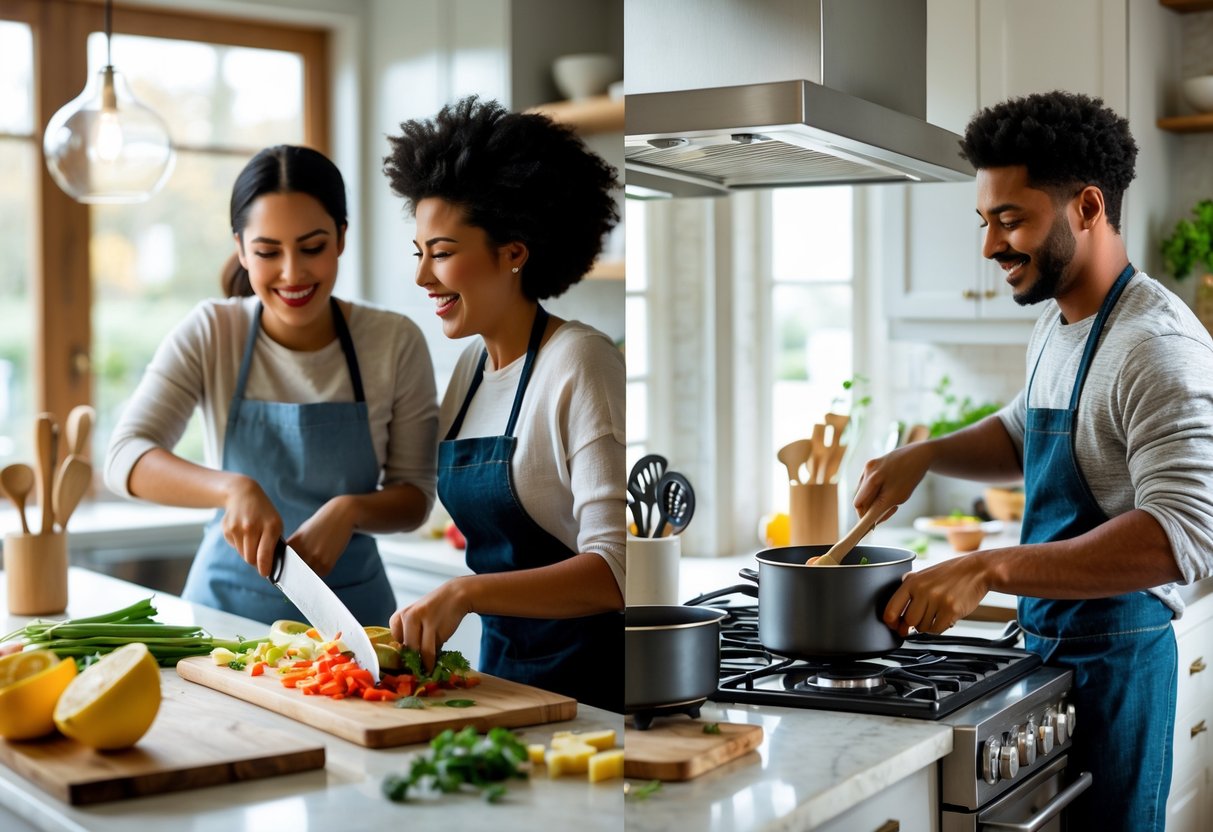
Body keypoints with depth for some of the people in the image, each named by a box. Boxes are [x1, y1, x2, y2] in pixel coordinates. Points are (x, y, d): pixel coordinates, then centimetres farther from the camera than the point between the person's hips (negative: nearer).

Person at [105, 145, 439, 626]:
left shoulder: (395, 342, -6)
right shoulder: (210, 335, -5)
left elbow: (415, 495, -1)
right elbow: (125, 458, -14)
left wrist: (349, 510, -21)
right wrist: (234, 487, -31)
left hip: (350, 603, 0)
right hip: (227, 600, 0)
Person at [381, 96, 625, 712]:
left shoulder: (580, 366, -13)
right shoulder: (471, 365, 10)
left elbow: (616, 570, -21)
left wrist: (465, 593, -30)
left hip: (587, 686, -6)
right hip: (502, 666, 7)